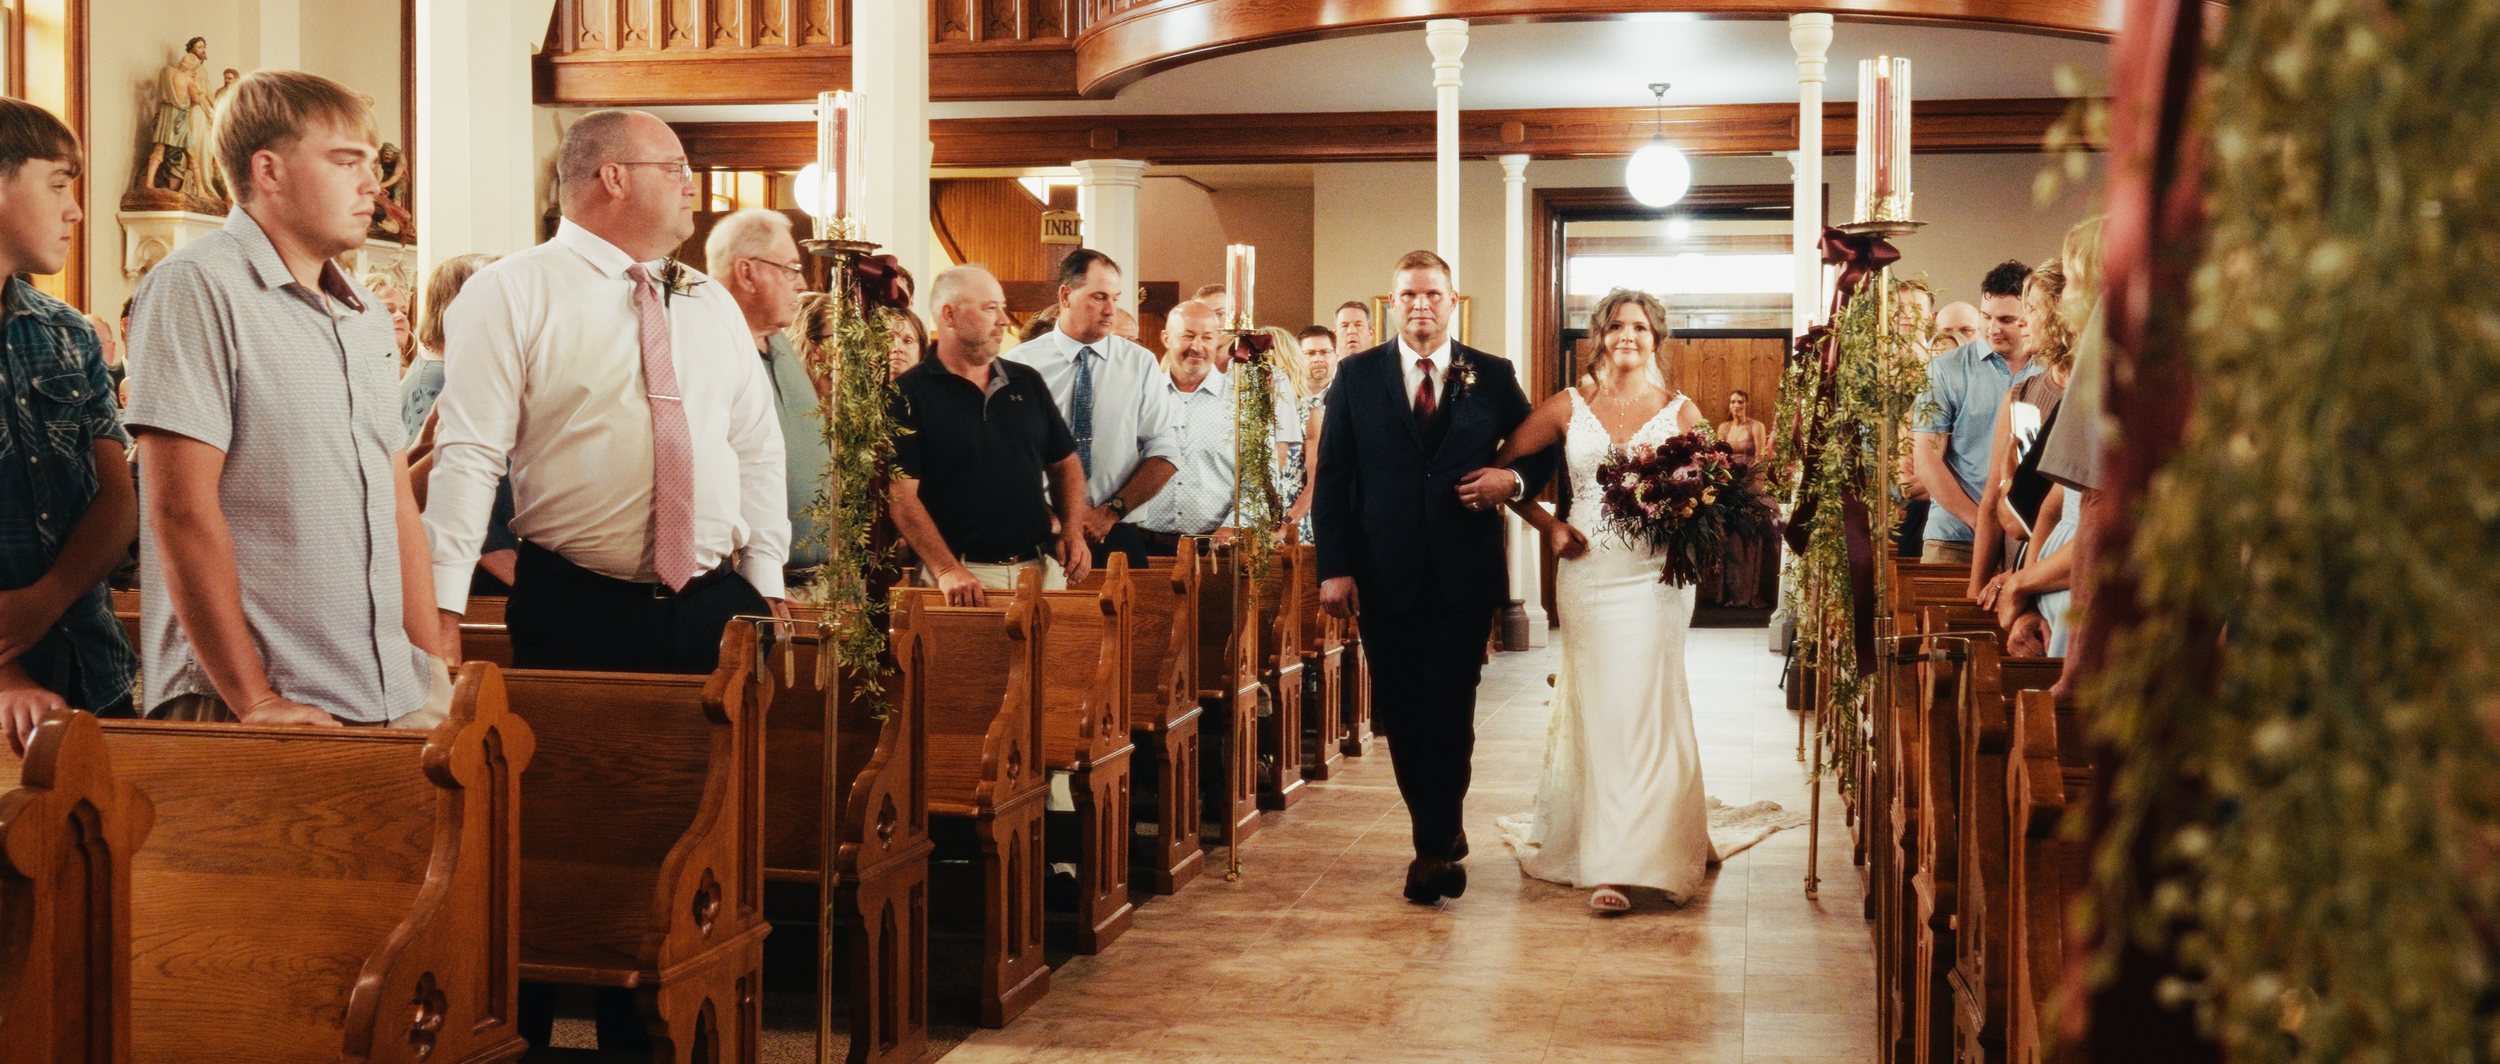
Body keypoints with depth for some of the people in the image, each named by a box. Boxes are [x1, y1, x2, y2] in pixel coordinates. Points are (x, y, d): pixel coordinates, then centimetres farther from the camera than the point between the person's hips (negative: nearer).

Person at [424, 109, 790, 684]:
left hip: (718, 608, 5)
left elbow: (757, 447, 17)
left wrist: (766, 580, 10)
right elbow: (469, 456, -9)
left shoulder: (714, 302, 15)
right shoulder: (512, 293, -2)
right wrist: (443, 610, -14)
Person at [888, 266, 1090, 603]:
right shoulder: (908, 394, -5)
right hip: (964, 577, -5)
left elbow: (1064, 464, 19)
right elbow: (901, 493, -12)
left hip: (1041, 569, 5)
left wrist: (1073, 530, 2)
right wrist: (946, 569, -21)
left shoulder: (1027, 382, 13)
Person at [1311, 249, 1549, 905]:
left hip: (1464, 574, -1)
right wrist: (1334, 567, -4)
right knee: (1401, 715, 8)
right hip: (1384, 575, 1)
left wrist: (1514, 480, -10)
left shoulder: (1493, 377, 6)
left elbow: (1541, 454, 14)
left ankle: (1434, 848, 7)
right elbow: (1332, 477, 4)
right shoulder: (1357, 376, 6)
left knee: (1448, 713, -5)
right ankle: (1442, 834, 24)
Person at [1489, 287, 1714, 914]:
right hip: (1589, 573, 1)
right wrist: (1548, 526, 1)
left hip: (1657, 574, -1)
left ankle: (1626, 859, 2)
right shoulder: (1569, 408, 7)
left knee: (1644, 706, -5)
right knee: (1602, 709, 2)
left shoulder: (1681, 412, 6)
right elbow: (1503, 467, 10)